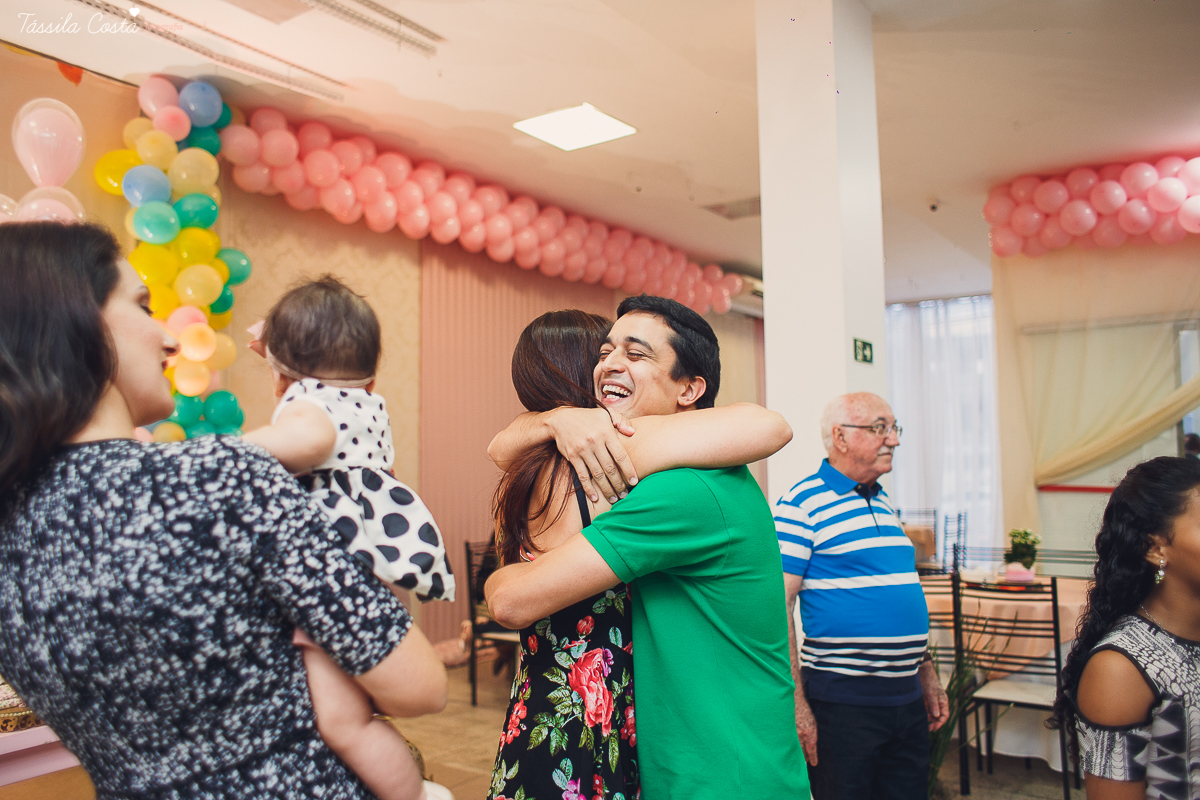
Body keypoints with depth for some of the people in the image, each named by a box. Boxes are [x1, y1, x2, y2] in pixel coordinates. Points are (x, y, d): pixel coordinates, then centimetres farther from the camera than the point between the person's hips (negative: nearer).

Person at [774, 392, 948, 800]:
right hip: (842, 700, -7)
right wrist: (795, 703, -19)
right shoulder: (802, 503, -13)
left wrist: (927, 673, 22)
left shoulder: (882, 503, 13)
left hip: (907, 696, 8)